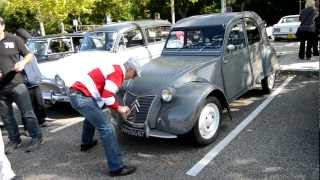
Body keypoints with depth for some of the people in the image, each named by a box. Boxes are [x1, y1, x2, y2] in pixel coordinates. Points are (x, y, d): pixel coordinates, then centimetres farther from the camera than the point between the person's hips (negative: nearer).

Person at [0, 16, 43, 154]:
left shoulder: (14, 39, -2)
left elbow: (29, 54, 7)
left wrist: (23, 62, -15)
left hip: (16, 84, -3)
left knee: (27, 113, 3)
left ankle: (36, 138, 17)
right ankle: (14, 140, 28)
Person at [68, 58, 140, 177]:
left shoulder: (115, 69, 18)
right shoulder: (118, 72, -10)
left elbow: (105, 94, 19)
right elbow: (107, 97, -18)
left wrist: (119, 107, 15)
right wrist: (119, 108, -2)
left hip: (75, 93, 11)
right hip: (83, 97, -10)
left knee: (91, 116, 37)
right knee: (106, 129, -10)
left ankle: (86, 143, 57)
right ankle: (116, 168, -8)